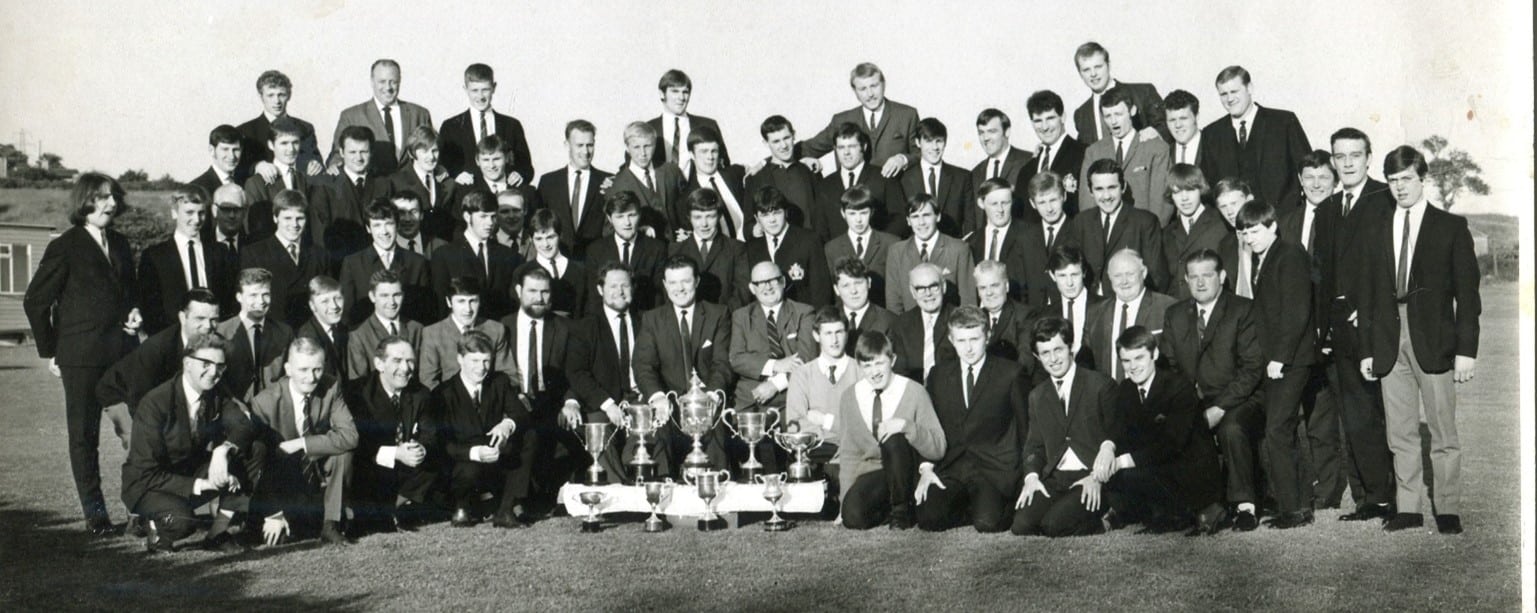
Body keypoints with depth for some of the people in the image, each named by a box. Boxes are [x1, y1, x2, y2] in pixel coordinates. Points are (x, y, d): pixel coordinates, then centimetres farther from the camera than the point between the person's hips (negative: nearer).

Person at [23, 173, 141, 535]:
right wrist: (49, 351, -1)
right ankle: (94, 514, 11)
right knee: (83, 434, 3)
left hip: (122, 352, 5)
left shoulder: (120, 246, 14)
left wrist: (134, 314, 6)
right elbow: (35, 301, -2)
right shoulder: (65, 248, -3)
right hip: (82, 356, -5)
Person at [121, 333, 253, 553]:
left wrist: (223, 449, -36)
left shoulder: (217, 396, -3)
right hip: (148, 485, -6)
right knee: (181, 522, -38)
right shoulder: (155, 402, -22)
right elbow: (146, 473, -24)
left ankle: (218, 533, -3)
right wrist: (199, 485, -31)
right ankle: (155, 530, 0)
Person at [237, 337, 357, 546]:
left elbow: (349, 436, -24)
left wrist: (301, 444, -31)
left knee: (343, 451, -25)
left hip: (319, 473, 1)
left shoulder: (331, 388, -15)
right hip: (282, 479, -1)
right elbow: (260, 462, -20)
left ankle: (331, 525, -16)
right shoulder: (265, 402, -21)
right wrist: (273, 514, -24)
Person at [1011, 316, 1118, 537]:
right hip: (1053, 479, 5)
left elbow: (1115, 435, -1)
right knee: (1021, 526, -19)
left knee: (1053, 524, -28)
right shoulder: (1037, 396, 18)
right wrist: (1032, 476, -4)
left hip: (1090, 478, -5)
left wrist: (1097, 477, -13)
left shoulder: (1101, 385, 1)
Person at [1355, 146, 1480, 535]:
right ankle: (1408, 509, 12)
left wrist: (1466, 349, -7)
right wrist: (1366, 349, 5)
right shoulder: (1373, 227, 11)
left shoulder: (1451, 227, 3)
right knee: (1400, 433, 5)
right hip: (1388, 343, 3)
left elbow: (1467, 291, 0)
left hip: (1434, 341, -3)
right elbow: (1365, 291, 10)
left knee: (1443, 430, 1)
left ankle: (1448, 510, 9)